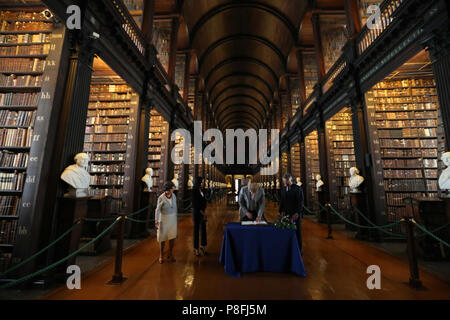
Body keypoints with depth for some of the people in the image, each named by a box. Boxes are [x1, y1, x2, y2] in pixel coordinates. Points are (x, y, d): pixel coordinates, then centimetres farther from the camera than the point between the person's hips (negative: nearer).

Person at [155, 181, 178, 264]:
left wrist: (175, 218, 14)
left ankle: (170, 255, 20)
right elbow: (157, 210, -11)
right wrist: (156, 222, -13)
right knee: (162, 238, 9)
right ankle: (161, 256, 27)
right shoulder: (161, 198, -17)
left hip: (173, 218, 4)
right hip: (164, 219, -4)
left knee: (172, 237, 1)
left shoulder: (174, 196, -2)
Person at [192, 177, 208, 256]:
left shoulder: (202, 191, 8)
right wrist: (202, 213, -12)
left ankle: (203, 246, 27)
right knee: (196, 230, 2)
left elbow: (204, 202, 11)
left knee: (203, 229, 11)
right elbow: (195, 204, -15)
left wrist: (204, 212, -2)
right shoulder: (194, 191, -12)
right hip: (196, 212, -6)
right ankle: (196, 249, 15)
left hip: (203, 212, 6)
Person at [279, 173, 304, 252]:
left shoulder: (298, 188, -7)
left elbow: (301, 202, -10)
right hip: (287, 214, 4)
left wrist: (297, 213, -17)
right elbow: (282, 201, 13)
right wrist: (280, 211, 4)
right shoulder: (283, 189, 8)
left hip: (296, 214, -3)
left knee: (297, 232, 6)